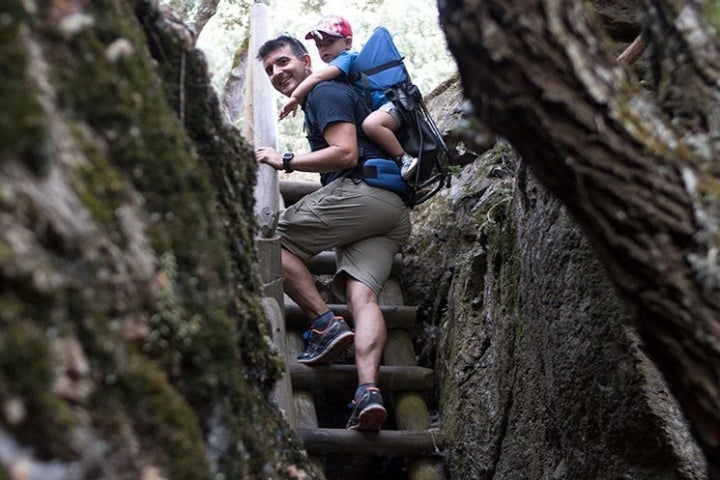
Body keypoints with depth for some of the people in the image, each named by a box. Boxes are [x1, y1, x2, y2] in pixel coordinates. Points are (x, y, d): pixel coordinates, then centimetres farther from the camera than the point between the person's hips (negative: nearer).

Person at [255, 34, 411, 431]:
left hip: (361, 191, -9)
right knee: (362, 294, -9)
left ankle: (326, 324, -15)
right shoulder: (315, 104, 35)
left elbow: (346, 153, -11)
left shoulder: (326, 92, 4)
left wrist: (285, 160, -6)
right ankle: (368, 390, -28)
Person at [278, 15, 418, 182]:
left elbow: (318, 76, -26)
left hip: (391, 104, -11)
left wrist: (294, 98, -27)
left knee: (371, 124, -39)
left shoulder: (347, 57, -12)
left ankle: (406, 159, -28)